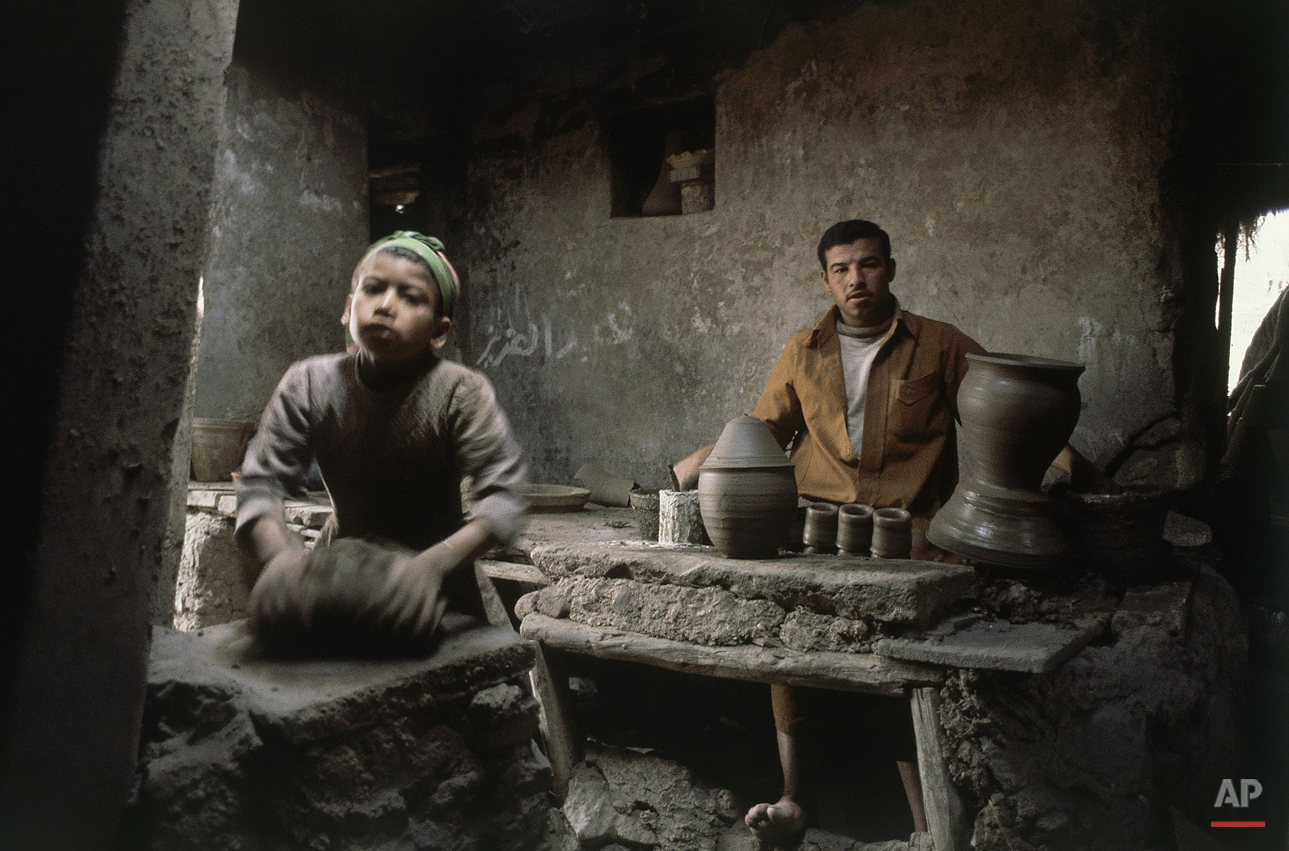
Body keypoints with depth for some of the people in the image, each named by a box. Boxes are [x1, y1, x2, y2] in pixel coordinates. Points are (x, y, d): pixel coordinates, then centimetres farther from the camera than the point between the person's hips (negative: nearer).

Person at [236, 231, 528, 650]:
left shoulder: (462, 393, -25)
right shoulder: (308, 385, -16)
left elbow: (503, 495, -31)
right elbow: (260, 482, -18)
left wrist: (435, 562, -47)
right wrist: (279, 552, -39)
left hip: (436, 573, -2)